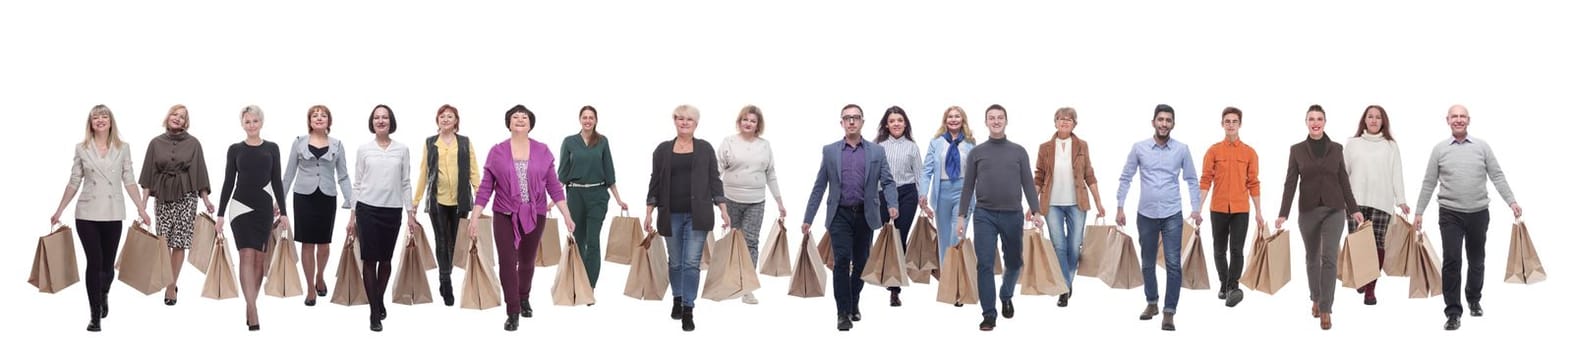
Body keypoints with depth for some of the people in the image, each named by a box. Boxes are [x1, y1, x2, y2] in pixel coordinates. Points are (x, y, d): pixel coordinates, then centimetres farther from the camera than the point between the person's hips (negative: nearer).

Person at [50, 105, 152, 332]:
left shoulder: (123, 148, 4)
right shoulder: (81, 149, 3)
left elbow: (129, 181, 3)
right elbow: (74, 183, 6)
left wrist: (141, 208, -3)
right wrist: (59, 210, 5)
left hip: (113, 215, 1)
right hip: (87, 214, -1)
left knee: (108, 263, 8)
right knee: (94, 263, -5)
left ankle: (103, 295, 40)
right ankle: (95, 315, 2)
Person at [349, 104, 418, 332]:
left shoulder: (402, 150, 4)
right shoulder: (363, 150, 2)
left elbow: (405, 183, 7)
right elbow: (357, 183, 5)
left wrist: (410, 212, 3)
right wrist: (352, 215, 4)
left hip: (392, 210, 1)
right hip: (367, 209, -1)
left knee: (386, 259, 9)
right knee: (369, 260, -2)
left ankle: (380, 300, 29)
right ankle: (375, 312, 2)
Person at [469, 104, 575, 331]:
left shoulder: (542, 152, 0)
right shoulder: (497, 152, -3)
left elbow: (554, 186, 3)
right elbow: (486, 187, -1)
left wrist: (566, 215, 0)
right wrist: (474, 217, -4)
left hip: (535, 215, 1)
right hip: (504, 215, -1)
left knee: (527, 261, 15)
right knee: (507, 263, -6)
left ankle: (524, 300, 39)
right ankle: (513, 313, 3)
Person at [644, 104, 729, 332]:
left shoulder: (705, 149, 4)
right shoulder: (663, 150, 6)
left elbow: (715, 180, 4)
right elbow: (655, 183, 7)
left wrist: (724, 210, -1)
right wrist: (649, 213, 3)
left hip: (697, 215, -1)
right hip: (671, 215, 2)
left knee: (692, 262, -7)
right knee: (675, 262, 12)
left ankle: (688, 310, -4)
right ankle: (677, 299, 34)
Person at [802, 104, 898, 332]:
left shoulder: (877, 152, 6)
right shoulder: (830, 151, 5)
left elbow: (887, 182, 1)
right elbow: (819, 186, 6)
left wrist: (892, 205, -18)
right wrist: (808, 217, 3)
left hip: (865, 215, 1)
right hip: (840, 214, -1)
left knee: (861, 263, 10)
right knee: (842, 261, -11)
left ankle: (853, 304, 30)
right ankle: (843, 313, -9)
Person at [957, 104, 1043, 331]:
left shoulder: (1019, 152, 7)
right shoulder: (976, 153, 6)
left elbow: (1028, 184, 5)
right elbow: (968, 186, 7)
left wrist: (1036, 211, -5)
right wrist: (962, 216, 2)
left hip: (1013, 215, 1)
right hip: (984, 215, -1)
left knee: (1013, 262, 12)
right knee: (985, 265, -7)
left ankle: (1006, 297, 39)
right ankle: (989, 314, -2)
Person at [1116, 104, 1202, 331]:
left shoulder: (1182, 149, -1)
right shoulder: (1139, 148, -1)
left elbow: (1191, 180, 4)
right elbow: (1126, 178, 4)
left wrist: (1196, 208, -3)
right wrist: (1120, 207, 0)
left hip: (1172, 215, -1)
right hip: (1145, 214, 1)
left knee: (1173, 264, -7)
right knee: (1148, 263, 12)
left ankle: (1169, 312, -4)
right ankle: (1152, 303, 29)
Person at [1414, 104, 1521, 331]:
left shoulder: (1482, 147, 5)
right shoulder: (1439, 149, 4)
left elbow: (1497, 176, 3)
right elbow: (1429, 183, 7)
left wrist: (1511, 201, -6)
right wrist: (1419, 212, 6)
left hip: (1478, 212, 1)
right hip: (1450, 213, -1)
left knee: (1477, 260, 13)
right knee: (1451, 260, -9)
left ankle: (1474, 300, 33)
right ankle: (1453, 312, -5)